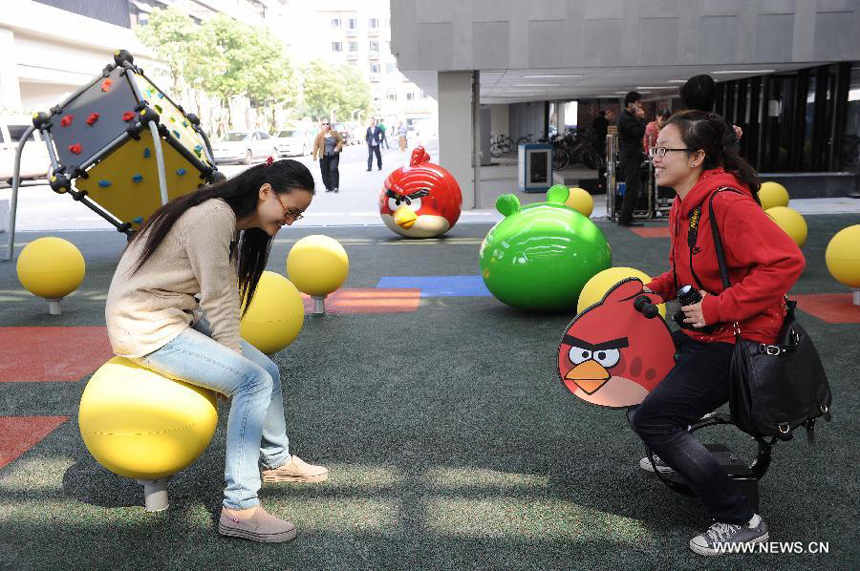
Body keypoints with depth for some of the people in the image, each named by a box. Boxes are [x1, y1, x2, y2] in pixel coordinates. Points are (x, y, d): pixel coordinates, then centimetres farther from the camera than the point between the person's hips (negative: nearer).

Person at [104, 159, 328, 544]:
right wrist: (236, 363, -14)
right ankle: (239, 509, -14)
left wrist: (237, 361, -5)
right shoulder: (214, 216, -22)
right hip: (145, 327, -10)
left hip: (179, 316, 10)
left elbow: (226, 296, 3)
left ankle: (275, 460, 30)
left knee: (266, 370, 9)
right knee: (254, 381, -20)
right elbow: (218, 303, -21)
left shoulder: (235, 222, 8)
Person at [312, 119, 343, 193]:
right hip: (324, 156, 1)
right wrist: (314, 156, -5)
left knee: (333, 170, -12)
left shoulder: (334, 133, 1)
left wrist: (337, 148, -7)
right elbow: (316, 146, 0)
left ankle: (335, 187, -7)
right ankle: (328, 187, 14)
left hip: (334, 156, -1)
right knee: (325, 172, 1)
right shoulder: (319, 135, -1)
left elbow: (340, 141, 10)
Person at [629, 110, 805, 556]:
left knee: (651, 419, -14)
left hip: (734, 340, -10)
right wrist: (657, 288, 4)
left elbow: (786, 261, -30)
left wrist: (718, 307, -28)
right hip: (701, 334, 10)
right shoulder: (684, 206, 7)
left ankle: (740, 521, -2)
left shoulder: (726, 202, -23)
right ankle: (677, 453, 39)